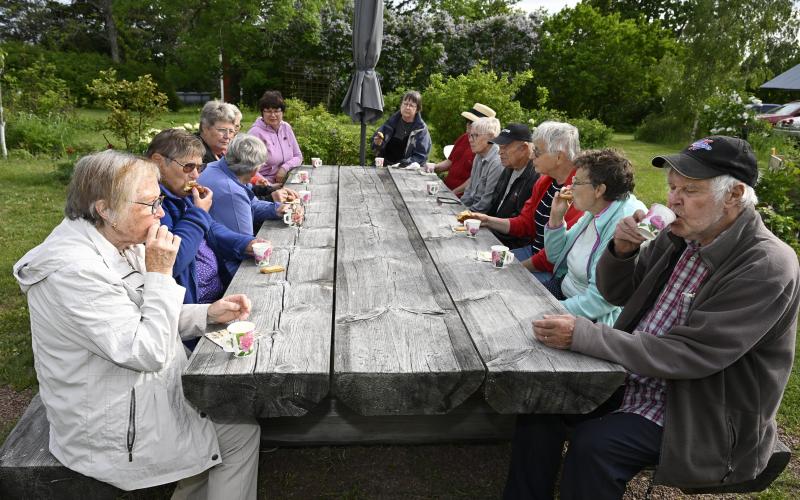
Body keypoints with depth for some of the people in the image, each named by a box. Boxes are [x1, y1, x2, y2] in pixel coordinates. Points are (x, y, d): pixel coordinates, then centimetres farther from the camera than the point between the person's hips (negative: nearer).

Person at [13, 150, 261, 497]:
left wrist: (209, 314, -4)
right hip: (116, 426, -9)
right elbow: (147, 352, -28)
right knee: (242, 431, -2)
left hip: (143, 387, 9)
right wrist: (160, 273, -25)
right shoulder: (75, 271, -28)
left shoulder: (122, 246, 0)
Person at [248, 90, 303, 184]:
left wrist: (285, 168, -6)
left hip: (286, 183, 6)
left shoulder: (286, 128, 11)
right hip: (265, 186, -6)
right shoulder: (256, 132, -7)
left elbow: (298, 157, 13)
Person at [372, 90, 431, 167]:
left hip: (406, 170, -3)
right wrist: (378, 143, -8)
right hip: (384, 166, 3)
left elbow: (420, 156, -5)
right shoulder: (392, 120, 6)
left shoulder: (421, 129, -3)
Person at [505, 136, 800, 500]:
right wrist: (621, 250, -12)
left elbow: (687, 355, -28)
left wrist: (583, 335, -31)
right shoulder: (680, 236, -1)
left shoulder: (767, 267, -22)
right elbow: (615, 293, 9)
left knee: (593, 444, -26)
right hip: (632, 378, 7)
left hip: (702, 417, -6)